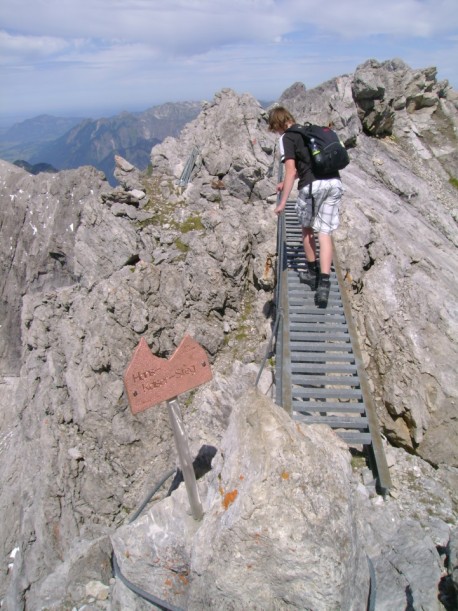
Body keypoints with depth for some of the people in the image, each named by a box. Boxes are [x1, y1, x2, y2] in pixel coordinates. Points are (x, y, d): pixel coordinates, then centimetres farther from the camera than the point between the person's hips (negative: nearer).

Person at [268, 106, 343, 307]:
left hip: (312, 185, -6)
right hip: (335, 183, 6)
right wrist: (286, 183, 42)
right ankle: (324, 283, -5)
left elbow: (291, 171, -6)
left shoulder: (286, 138, 3)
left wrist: (282, 202, -4)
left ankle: (312, 273, 28)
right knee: (324, 232, 4)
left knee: (307, 228, 17)